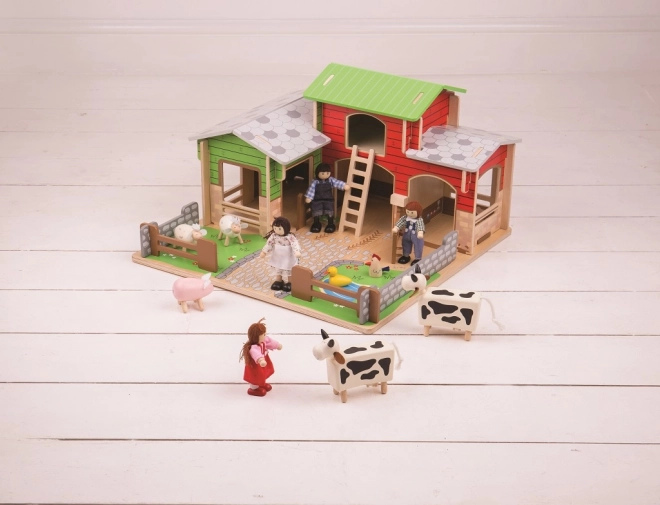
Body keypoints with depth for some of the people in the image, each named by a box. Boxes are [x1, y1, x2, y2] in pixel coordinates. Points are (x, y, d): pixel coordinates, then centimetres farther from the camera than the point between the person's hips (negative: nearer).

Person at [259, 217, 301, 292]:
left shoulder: (290, 237, -26)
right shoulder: (274, 236, -13)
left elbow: (295, 244, -36)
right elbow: (269, 243, -7)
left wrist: (297, 252, -53)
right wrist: (264, 252, -9)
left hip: (287, 258, -4)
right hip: (277, 257, 4)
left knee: (287, 270, 12)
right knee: (277, 269, 20)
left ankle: (288, 282, 29)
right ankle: (278, 281, 38)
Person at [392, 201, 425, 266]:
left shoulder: (419, 220, -27)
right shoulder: (405, 218, -12)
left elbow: (420, 226, -40)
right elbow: (400, 222, -14)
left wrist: (420, 233, -58)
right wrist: (396, 228, -29)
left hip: (416, 236, -5)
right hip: (407, 235, 6)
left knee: (418, 246, 4)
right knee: (406, 244, 23)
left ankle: (418, 258, 24)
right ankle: (406, 256, 47)